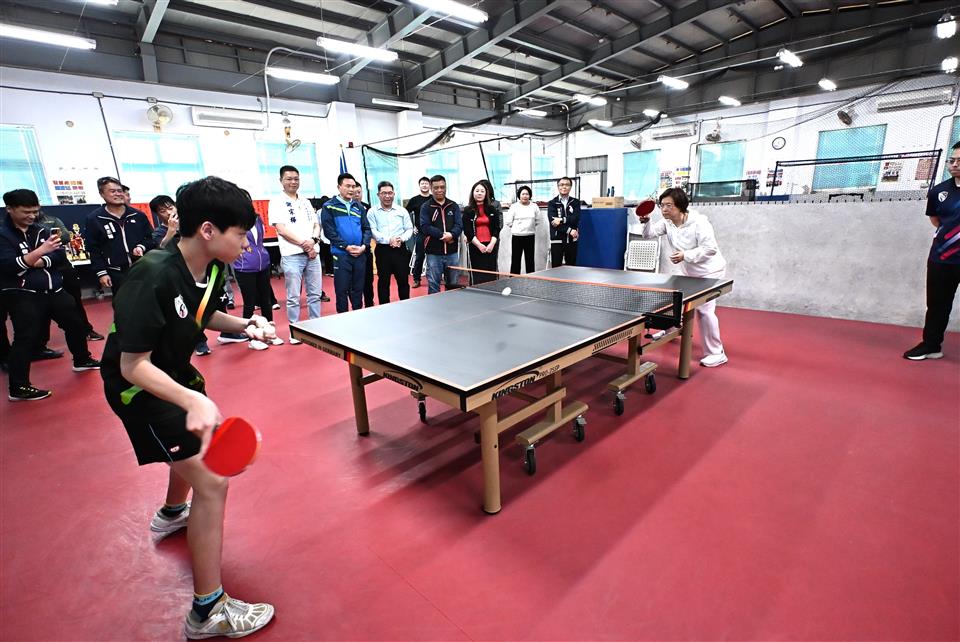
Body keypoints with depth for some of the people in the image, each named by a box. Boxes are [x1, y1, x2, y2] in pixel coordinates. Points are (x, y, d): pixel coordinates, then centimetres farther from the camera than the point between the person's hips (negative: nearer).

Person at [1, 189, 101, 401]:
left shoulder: (40, 230, 9)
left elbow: (61, 256, 2)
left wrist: (40, 262, -17)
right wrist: (40, 251, -30)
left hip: (53, 290, 6)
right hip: (22, 295, -6)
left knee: (75, 323, 17)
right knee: (26, 337, -7)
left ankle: (82, 360, 39)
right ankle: (18, 388, 1)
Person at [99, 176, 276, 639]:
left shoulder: (210, 268, -10)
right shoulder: (154, 278, -33)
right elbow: (133, 366, -30)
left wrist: (244, 325, -9)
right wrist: (193, 401, -46)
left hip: (174, 373, 9)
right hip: (139, 387, -9)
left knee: (201, 445, 32)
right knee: (212, 480, -13)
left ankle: (172, 513, 65)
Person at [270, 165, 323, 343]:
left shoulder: (306, 202, 17)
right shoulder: (277, 202, 1)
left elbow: (316, 225, 12)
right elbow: (281, 230, -8)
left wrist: (313, 241, -8)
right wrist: (303, 244, -13)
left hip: (312, 254, 5)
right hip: (292, 256, -5)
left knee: (315, 294, 8)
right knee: (294, 297, 0)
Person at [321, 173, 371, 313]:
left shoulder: (359, 207, 13)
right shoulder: (329, 207, -1)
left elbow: (367, 228, 10)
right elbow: (329, 231, -7)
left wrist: (364, 246, -7)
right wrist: (346, 247, -15)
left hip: (360, 254, 4)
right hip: (341, 255, -4)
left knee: (358, 289, 12)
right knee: (342, 289, 1)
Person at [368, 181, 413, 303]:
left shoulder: (402, 211, 10)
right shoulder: (372, 212, 3)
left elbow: (409, 229, 8)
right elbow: (373, 231, -6)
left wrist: (401, 239, -12)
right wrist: (388, 240, -19)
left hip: (400, 249, 1)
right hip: (382, 250, -1)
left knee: (403, 280, 6)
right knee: (383, 281, 5)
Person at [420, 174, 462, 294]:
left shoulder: (453, 206, 9)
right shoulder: (426, 207, 1)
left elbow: (459, 225, -1)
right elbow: (425, 227, -10)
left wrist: (451, 235, -21)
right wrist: (442, 235, -18)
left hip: (452, 252, 3)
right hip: (433, 253, -3)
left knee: (453, 284, 12)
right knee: (433, 285, 0)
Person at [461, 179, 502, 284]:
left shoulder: (492, 209, 9)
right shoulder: (468, 210, 3)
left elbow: (497, 228, 4)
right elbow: (467, 231, -4)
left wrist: (491, 244, -9)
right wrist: (479, 245, -13)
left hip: (491, 246, 2)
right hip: (475, 247, -2)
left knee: (491, 276, 2)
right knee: (477, 277, -2)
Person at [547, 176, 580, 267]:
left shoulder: (575, 202, 9)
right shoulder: (552, 203, 3)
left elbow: (576, 218, -8)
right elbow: (552, 221, -12)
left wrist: (561, 220, -19)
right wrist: (569, 230, -16)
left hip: (571, 240, 2)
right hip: (557, 240, -2)